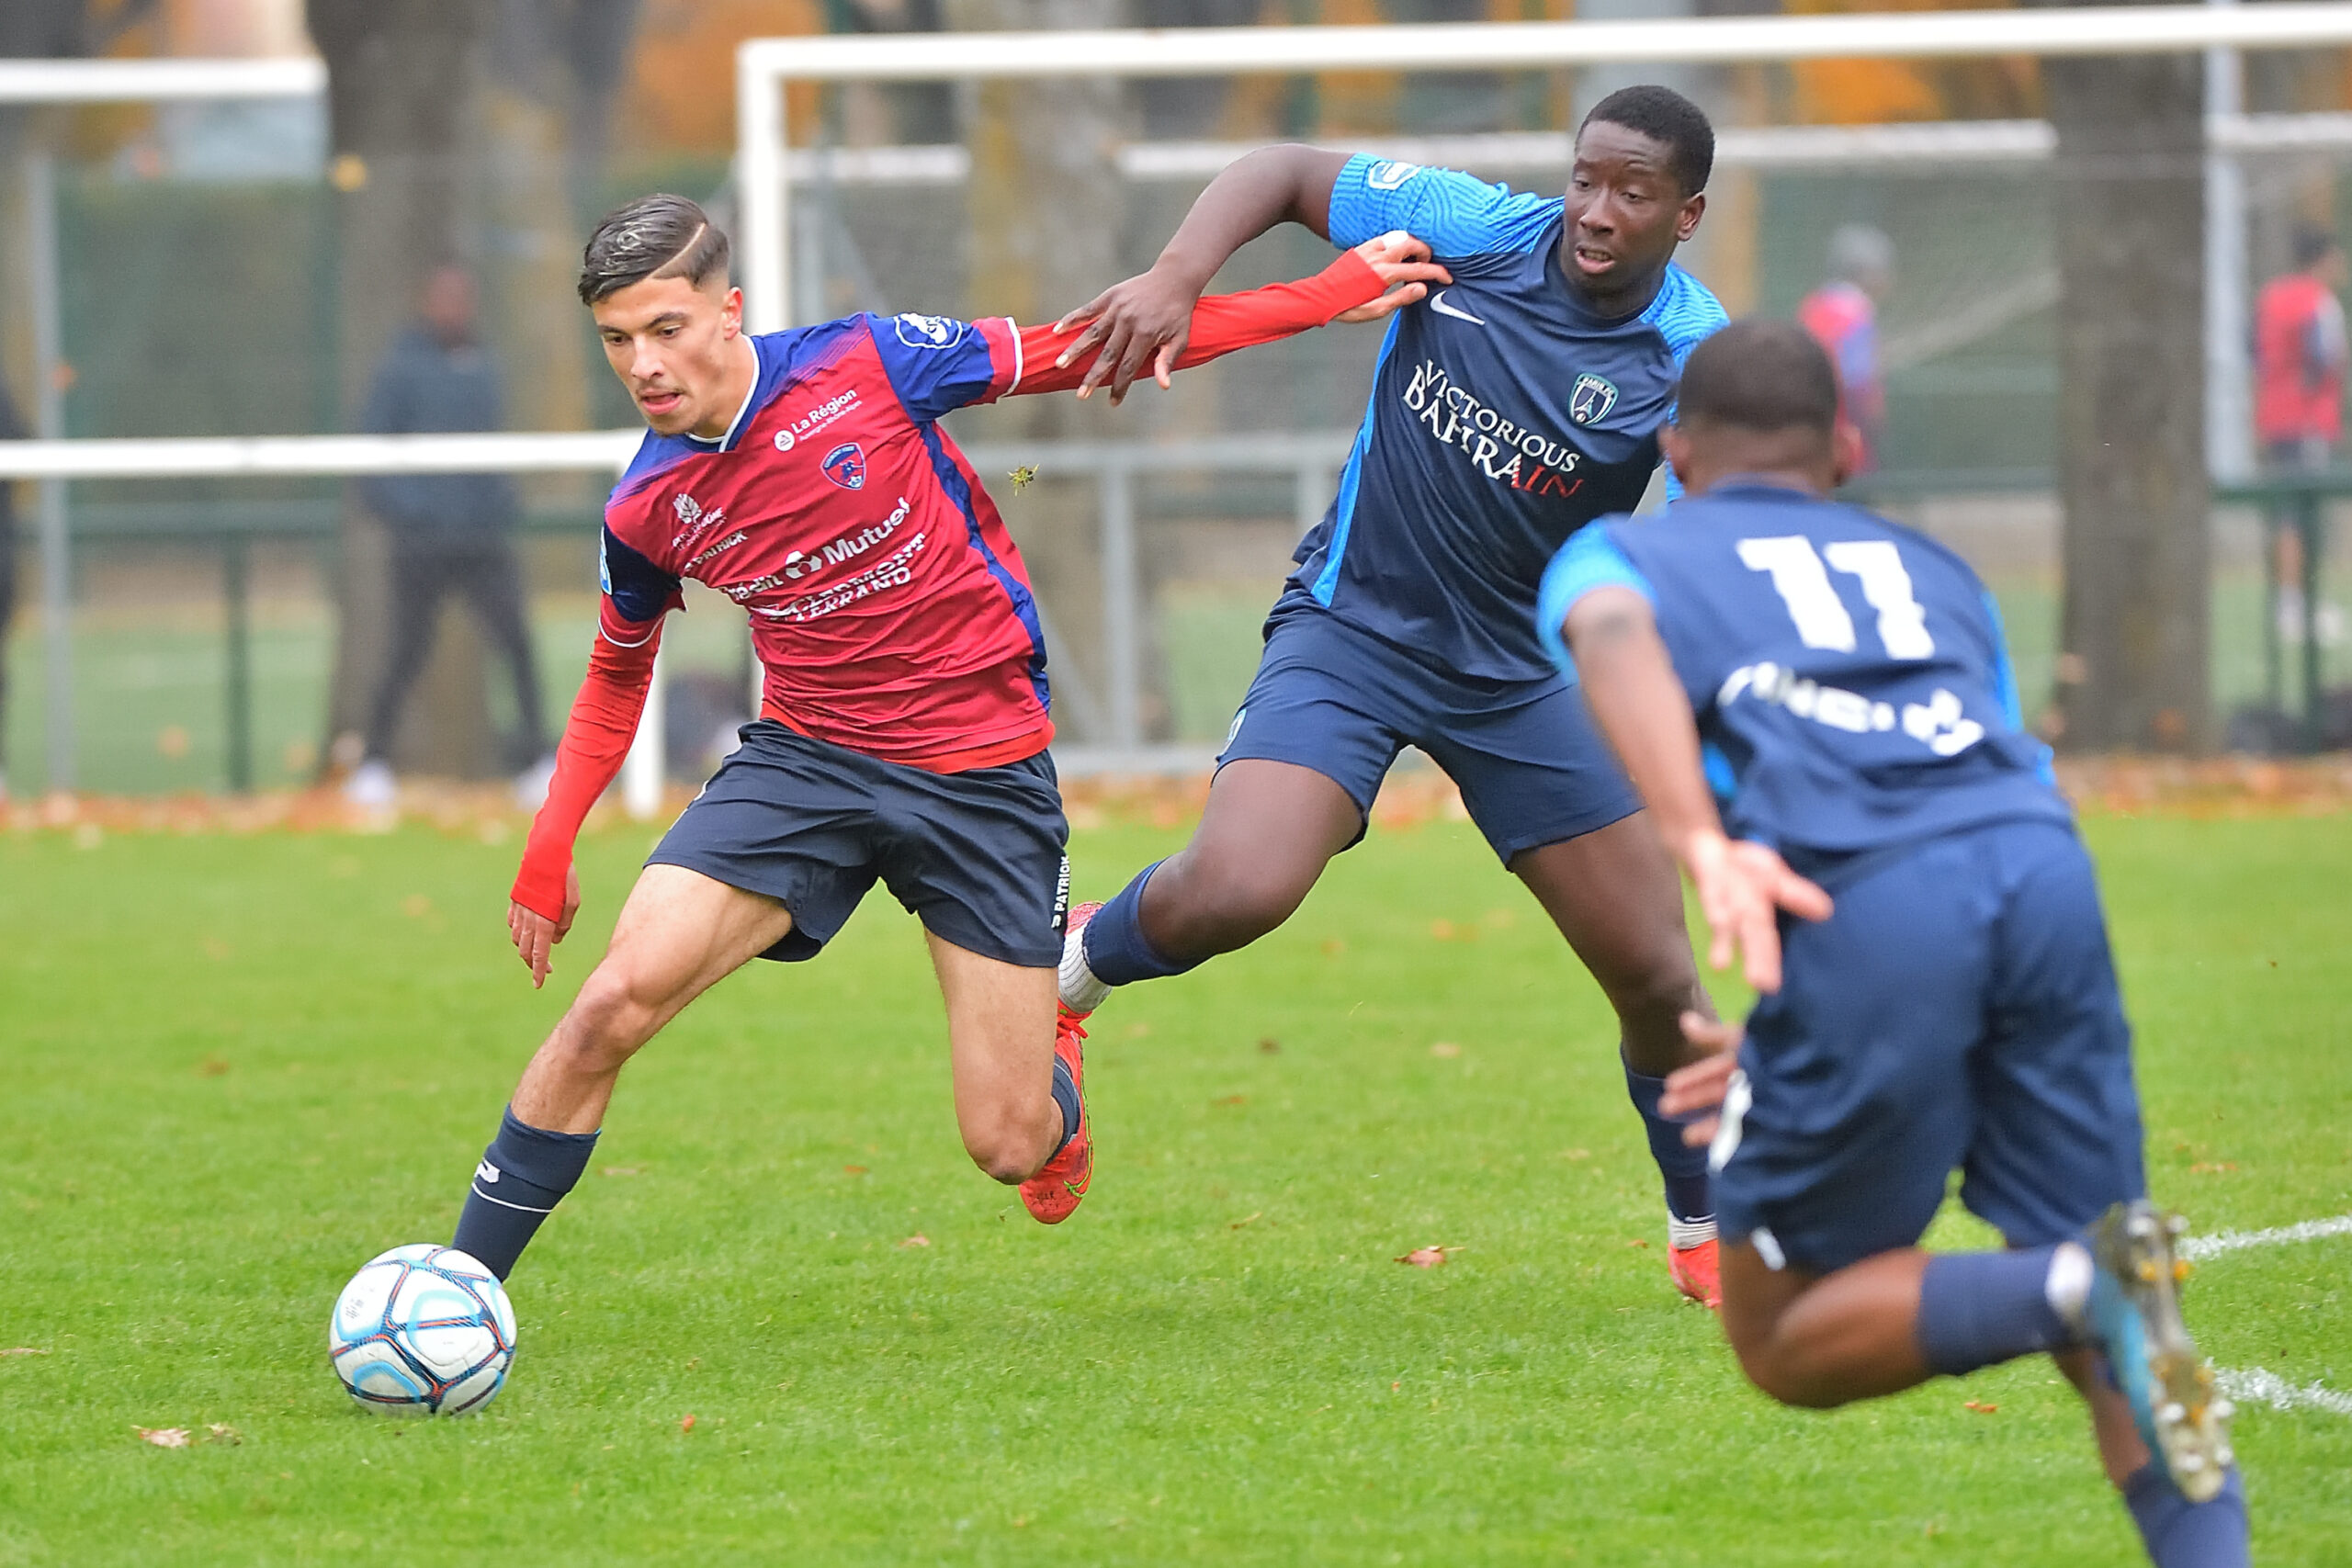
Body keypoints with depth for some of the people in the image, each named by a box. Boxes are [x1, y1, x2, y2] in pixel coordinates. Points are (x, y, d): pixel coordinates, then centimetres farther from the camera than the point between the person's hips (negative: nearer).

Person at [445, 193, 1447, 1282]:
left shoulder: (867, 364, -14)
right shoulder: (645, 514, -4)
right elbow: (617, 673, 17)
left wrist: (1332, 295, -4)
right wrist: (551, 845, 9)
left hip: (984, 771, -2)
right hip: (806, 759, 2)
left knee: (1011, 1146, -3)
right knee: (615, 1001, -21)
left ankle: (1056, 1059, 37)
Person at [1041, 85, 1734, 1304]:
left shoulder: (1692, 360, -15)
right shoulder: (1472, 231, -14)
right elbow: (1281, 173, -2)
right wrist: (1175, 278, -18)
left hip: (1521, 665, 2)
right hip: (1355, 623, -2)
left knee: (1655, 975, 3)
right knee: (1234, 891, -26)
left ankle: (1705, 1231, 29)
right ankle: (1072, 965, 8)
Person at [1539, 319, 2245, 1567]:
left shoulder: (1620, 555, 24)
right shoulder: (1932, 572, 35)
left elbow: (1615, 639, -2)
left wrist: (1702, 847, -18)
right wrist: (1794, 1043, 39)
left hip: (1865, 905, -4)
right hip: (2046, 868, 4)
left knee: (1786, 1344, 10)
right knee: (2106, 1351, 12)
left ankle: (2079, 1288, -15)